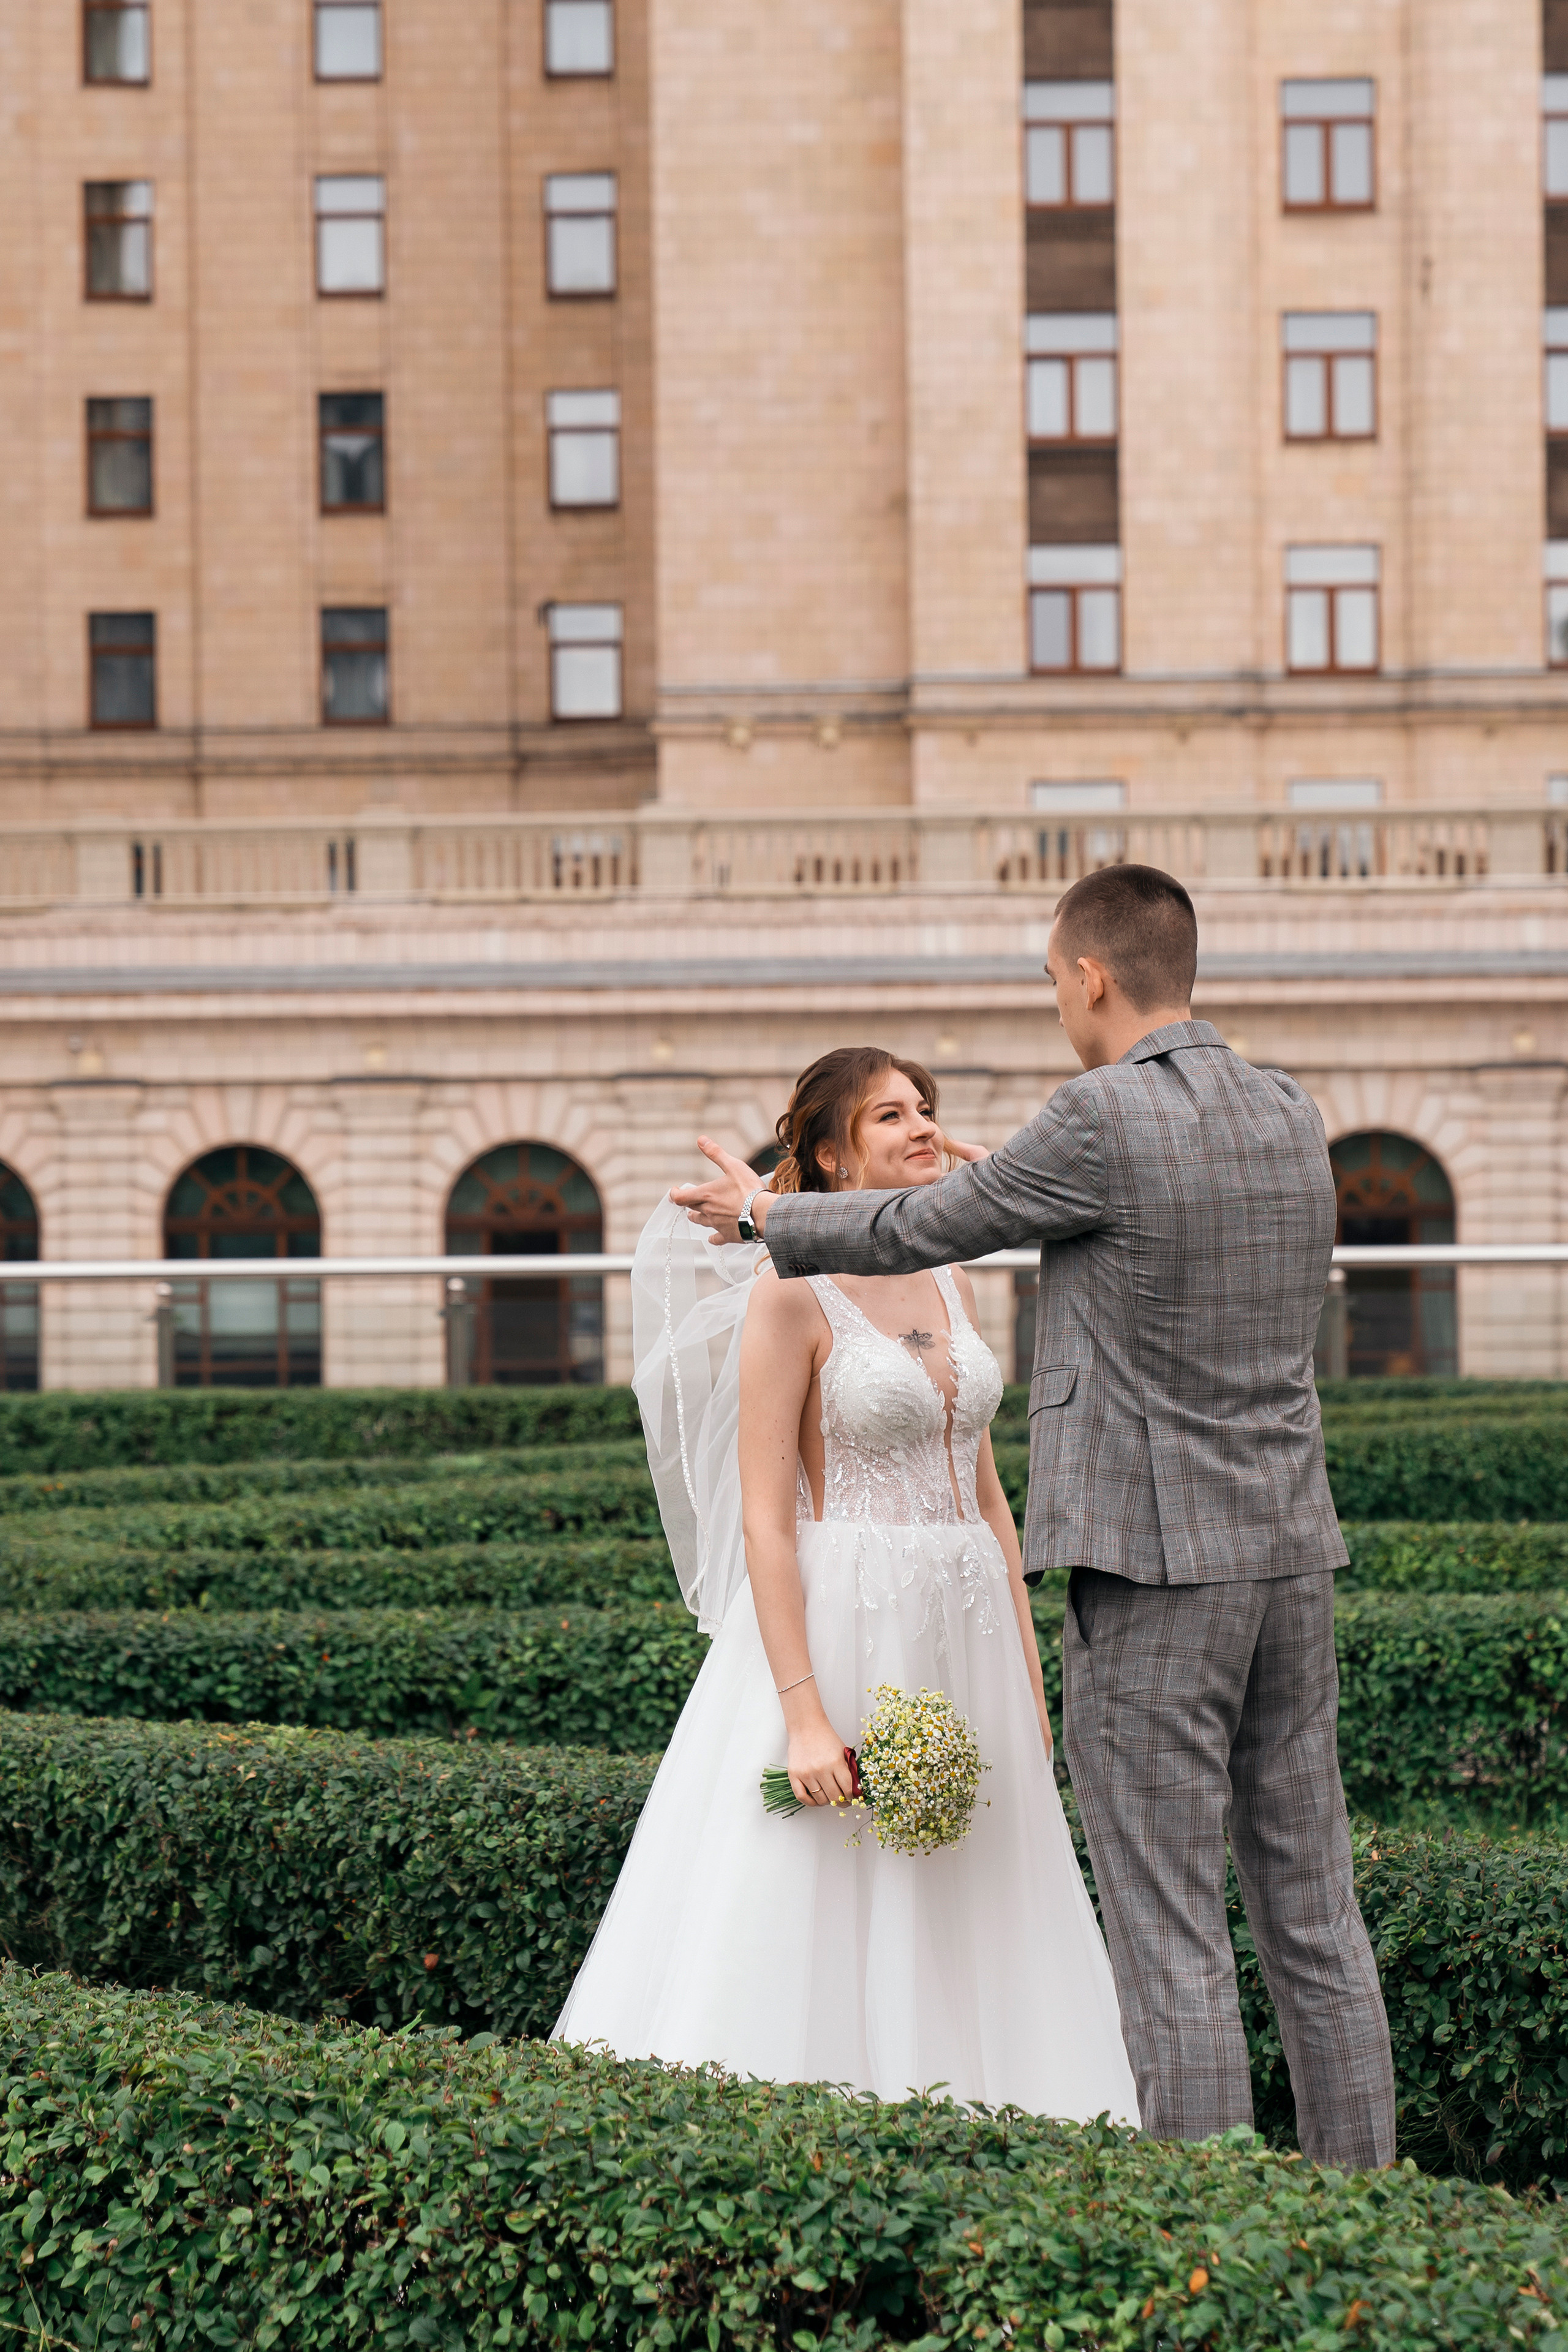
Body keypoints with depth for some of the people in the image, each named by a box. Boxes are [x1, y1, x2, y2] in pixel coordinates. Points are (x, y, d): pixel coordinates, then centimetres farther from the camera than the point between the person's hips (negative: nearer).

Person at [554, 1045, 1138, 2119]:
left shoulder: (951, 1284, 12)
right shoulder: (791, 1294, -8)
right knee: (826, 1939, -5)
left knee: (965, 1948, 8)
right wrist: (805, 1714, -20)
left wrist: (1029, 1673, 12)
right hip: (840, 1631, -7)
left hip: (964, 1639, 7)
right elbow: (763, 1521, -13)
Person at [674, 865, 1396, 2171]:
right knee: (1314, 1917, 11)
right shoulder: (1291, 1115, 8)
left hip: (1155, 1567, -7)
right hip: (1291, 1550, 7)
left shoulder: (1101, 1123, -14)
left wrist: (764, 1213, 17)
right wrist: (992, 1182, 41)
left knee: (1171, 1936, -2)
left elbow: (915, 1231, -1)